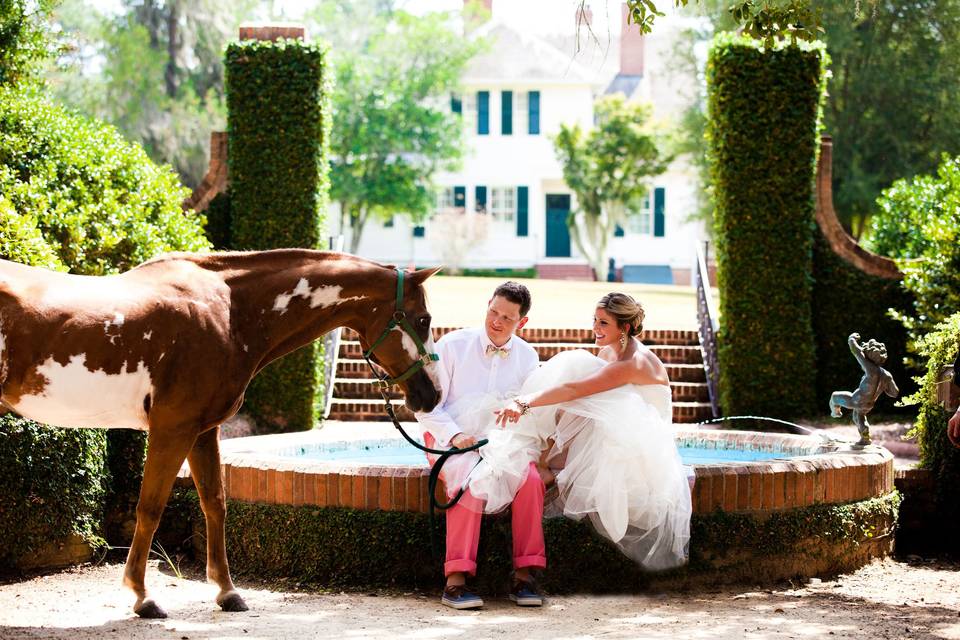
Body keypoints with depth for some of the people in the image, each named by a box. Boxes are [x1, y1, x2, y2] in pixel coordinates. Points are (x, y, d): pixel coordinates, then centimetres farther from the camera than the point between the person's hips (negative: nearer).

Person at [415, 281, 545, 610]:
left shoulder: (528, 357, 9)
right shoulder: (453, 346, -1)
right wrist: (455, 436, -18)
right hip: (450, 440, -3)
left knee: (531, 478, -30)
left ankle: (524, 575, -24)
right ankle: (456, 580, -38)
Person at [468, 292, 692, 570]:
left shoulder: (634, 363, -23)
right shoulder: (608, 352, 6)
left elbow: (573, 390, -33)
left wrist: (525, 403, -41)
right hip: (618, 436, 8)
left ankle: (549, 463, -19)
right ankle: (548, 455, -18)